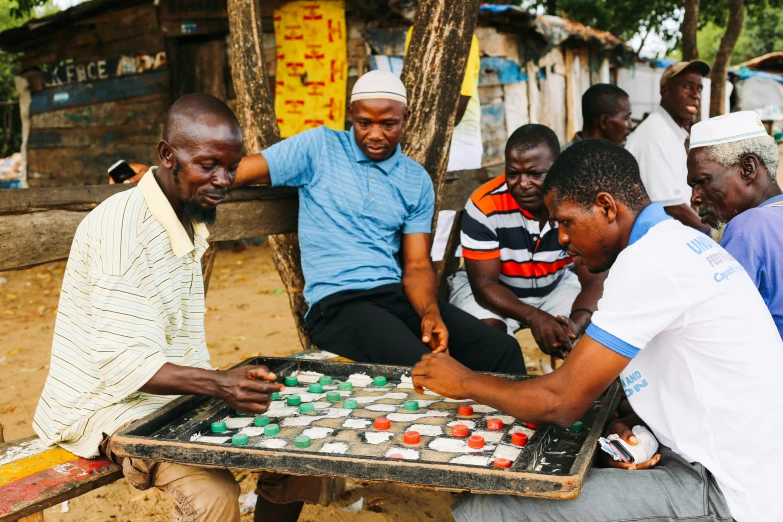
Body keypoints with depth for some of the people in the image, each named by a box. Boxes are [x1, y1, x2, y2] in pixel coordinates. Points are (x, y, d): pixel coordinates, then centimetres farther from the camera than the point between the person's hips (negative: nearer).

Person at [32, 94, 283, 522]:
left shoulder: (191, 221, 10)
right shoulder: (121, 225, -21)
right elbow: (124, 362, -27)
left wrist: (226, 385, 0)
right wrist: (219, 383, -39)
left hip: (173, 393, 9)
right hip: (107, 404, -9)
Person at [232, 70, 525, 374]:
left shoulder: (417, 181, 13)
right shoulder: (319, 147, 3)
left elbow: (417, 264, 8)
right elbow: (240, 172, -1)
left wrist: (430, 313, -11)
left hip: (397, 293, 5)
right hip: (336, 302, -4)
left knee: (502, 350, -15)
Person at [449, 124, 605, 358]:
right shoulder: (484, 205, -28)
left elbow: (595, 280, -20)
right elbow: (484, 284, -25)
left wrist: (576, 324, -43)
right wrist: (533, 317, -43)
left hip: (555, 287, 3)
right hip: (492, 289, -2)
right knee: (487, 330, -32)